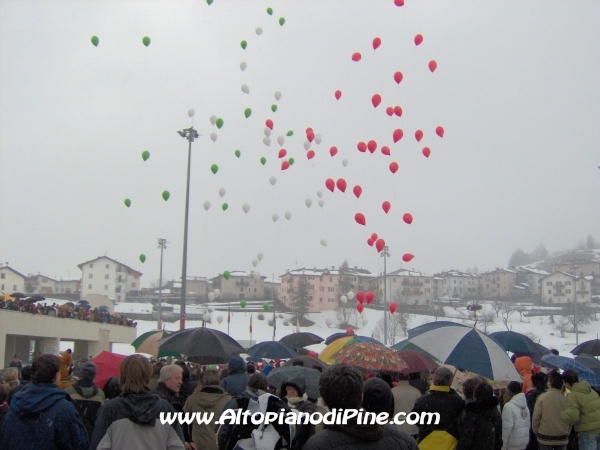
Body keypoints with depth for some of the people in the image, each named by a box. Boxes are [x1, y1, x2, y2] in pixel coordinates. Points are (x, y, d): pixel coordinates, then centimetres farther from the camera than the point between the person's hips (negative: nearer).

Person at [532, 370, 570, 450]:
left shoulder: (542, 397, -11)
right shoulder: (565, 399, -4)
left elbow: (535, 418, -8)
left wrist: (536, 432, 8)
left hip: (545, 438, -2)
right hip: (562, 438, 2)